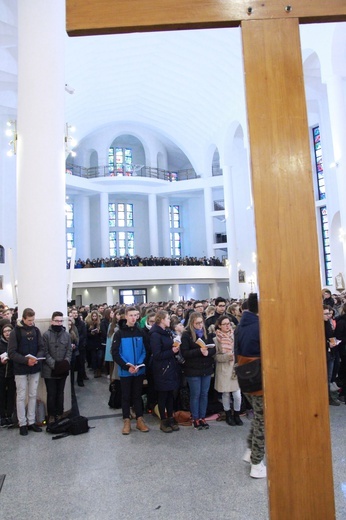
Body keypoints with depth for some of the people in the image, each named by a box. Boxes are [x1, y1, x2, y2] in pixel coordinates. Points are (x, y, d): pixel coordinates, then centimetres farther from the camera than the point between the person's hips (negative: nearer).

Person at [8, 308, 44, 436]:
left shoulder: (36, 330, 1)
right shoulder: (15, 332, -9)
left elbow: (41, 348, 4)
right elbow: (11, 353, -12)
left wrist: (37, 358, -17)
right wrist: (26, 360, -23)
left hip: (35, 369, 3)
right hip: (21, 370, -3)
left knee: (33, 396, 11)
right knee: (21, 397, 6)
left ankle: (31, 422, 23)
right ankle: (22, 424, 18)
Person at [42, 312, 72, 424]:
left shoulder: (67, 335, 4)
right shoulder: (46, 335, -6)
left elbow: (69, 351, 4)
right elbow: (45, 352, -10)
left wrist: (66, 362, -12)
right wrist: (53, 364, -18)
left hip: (63, 370, 3)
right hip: (50, 370, -3)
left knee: (60, 393, 13)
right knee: (51, 394, 4)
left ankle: (59, 414, 25)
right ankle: (51, 415, 18)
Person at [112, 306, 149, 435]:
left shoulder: (140, 332, 2)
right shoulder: (119, 333, -6)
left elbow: (144, 350, 3)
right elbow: (115, 353, -8)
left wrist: (139, 365, -12)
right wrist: (127, 366, -17)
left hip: (139, 370, 2)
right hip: (125, 371, -2)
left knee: (137, 395, 13)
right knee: (126, 396, 9)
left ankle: (140, 420, 21)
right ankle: (127, 421, 20)